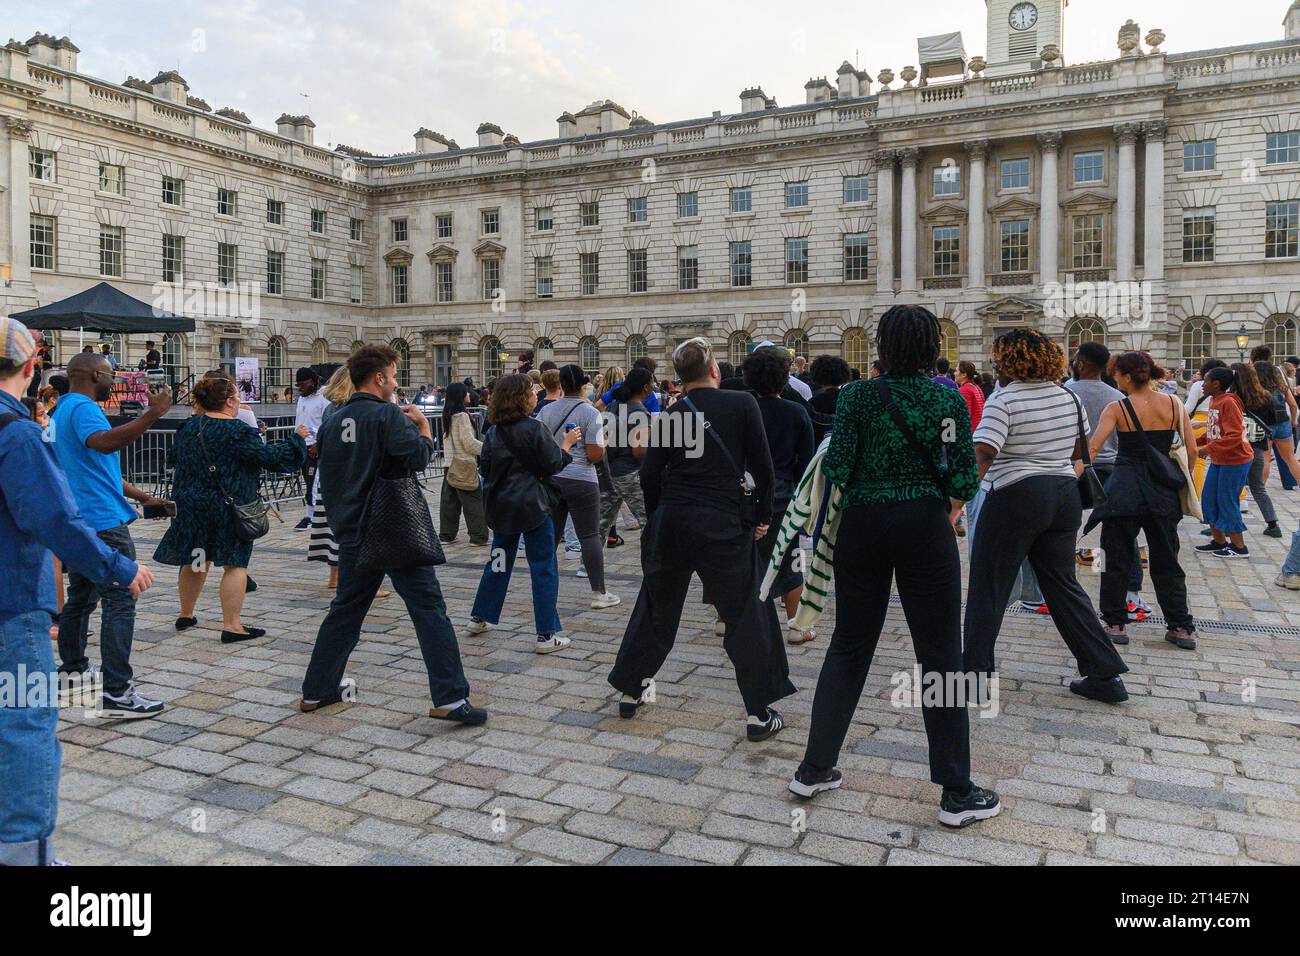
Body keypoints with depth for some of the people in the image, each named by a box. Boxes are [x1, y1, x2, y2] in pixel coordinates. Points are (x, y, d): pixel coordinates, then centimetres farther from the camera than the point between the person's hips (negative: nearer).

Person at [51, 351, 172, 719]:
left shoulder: (63, 410, 20)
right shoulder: (83, 408, -12)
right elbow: (104, 442, -36)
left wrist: (142, 497, 27)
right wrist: (151, 415, -40)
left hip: (79, 521, 11)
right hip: (103, 522, -11)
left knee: (80, 599, 20)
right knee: (120, 602, -12)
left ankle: (73, 671, 32)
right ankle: (116, 694, -14)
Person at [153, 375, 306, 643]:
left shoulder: (188, 428, 7)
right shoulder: (237, 432, -16)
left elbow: (177, 460, 20)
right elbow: (269, 456, -16)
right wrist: (296, 439, -5)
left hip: (190, 505, 7)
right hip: (227, 509, -7)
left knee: (194, 561, 20)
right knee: (235, 564, -1)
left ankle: (186, 615, 34)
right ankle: (232, 626, -4)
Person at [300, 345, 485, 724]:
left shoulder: (332, 422, 11)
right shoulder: (389, 414, -11)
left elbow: (329, 476, 17)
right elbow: (418, 456, -21)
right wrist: (423, 425, -3)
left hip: (352, 533, 7)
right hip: (395, 530, -7)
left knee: (344, 611, 19)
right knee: (429, 610, -4)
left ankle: (316, 691, 27)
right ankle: (450, 698, -8)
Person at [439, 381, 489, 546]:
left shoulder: (447, 415, 10)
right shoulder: (462, 415, -15)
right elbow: (468, 442, -16)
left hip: (450, 463, 8)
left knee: (449, 499, 12)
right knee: (474, 501, -2)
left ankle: (446, 534, 17)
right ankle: (478, 536, 1)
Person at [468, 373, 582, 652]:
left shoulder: (493, 432, 6)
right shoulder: (534, 428, -15)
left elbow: (484, 466, 11)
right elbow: (552, 465, -11)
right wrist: (566, 443, 3)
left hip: (500, 506, 7)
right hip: (532, 505, -7)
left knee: (499, 561, 21)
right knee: (544, 567, -1)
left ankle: (480, 618, 30)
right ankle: (547, 635, -1)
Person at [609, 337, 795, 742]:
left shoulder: (669, 414, 4)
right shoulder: (742, 404, -4)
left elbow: (649, 475, 2)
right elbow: (762, 466, -4)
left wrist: (657, 521, 15)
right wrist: (762, 516, 7)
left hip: (670, 522, 4)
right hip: (723, 524, -4)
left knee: (656, 606, 19)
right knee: (746, 612, 6)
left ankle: (630, 690, 32)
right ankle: (759, 713, 8)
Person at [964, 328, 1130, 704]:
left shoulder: (1003, 399, -13)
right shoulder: (1068, 397, 9)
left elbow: (983, 454, -23)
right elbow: (1080, 449, 19)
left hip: (1015, 498, -7)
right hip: (1065, 495, 7)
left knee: (988, 587, 4)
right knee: (1062, 584, 14)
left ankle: (974, 671, 11)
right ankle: (1105, 675, 15)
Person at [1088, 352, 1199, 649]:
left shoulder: (1117, 408, -7)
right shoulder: (1174, 404, 1)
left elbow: (1092, 449, -15)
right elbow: (1192, 449, 2)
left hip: (1124, 489, -3)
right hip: (1162, 491, 3)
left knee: (1117, 559, 8)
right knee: (1166, 561, 14)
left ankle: (1115, 624, 13)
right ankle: (1182, 628, 18)